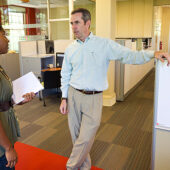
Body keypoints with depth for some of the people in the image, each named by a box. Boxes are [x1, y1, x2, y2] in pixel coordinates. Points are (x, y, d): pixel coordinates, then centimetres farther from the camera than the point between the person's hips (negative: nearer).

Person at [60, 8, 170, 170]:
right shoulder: (70, 49, 6)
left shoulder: (105, 44, -4)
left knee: (85, 138, -3)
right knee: (76, 135, 13)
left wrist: (153, 53, -23)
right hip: (73, 95, 4)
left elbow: (130, 56, -8)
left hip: (93, 98, -3)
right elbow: (65, 75, 11)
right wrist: (64, 98, 6)